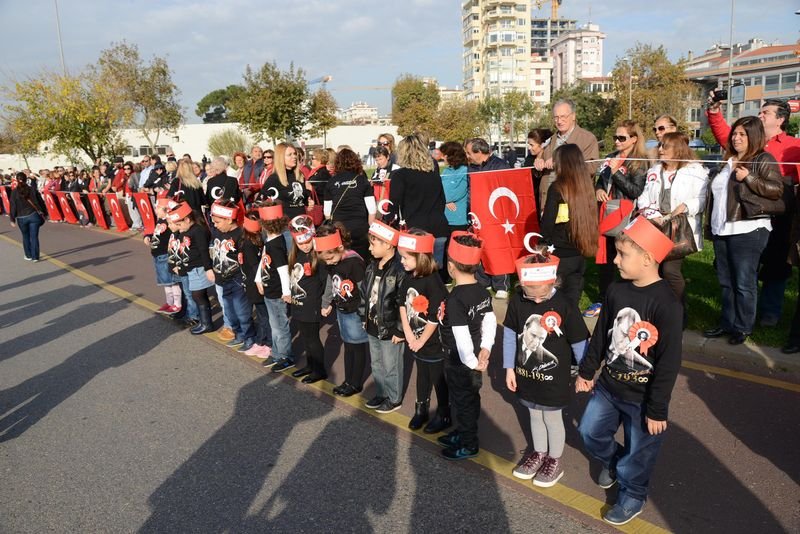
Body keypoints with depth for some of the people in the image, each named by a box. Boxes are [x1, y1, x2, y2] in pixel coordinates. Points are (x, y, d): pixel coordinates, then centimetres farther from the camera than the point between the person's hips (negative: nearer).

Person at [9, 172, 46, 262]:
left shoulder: (14, 192, -5)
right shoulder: (32, 189, -2)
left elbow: (13, 206, -4)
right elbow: (41, 202, 1)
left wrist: (12, 219, 3)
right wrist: (43, 213, 12)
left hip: (21, 218, 0)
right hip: (34, 215, 0)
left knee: (25, 237, 17)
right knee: (34, 236, 3)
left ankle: (28, 256, 23)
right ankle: (35, 257, 3)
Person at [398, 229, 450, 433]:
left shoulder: (433, 283, -25)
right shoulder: (408, 278, -2)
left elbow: (434, 319, -24)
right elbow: (402, 305, 5)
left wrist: (421, 341, -14)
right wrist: (408, 333, -4)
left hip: (434, 343, -7)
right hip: (416, 341, 7)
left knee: (439, 380, 11)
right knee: (422, 377, 23)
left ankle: (444, 416, 29)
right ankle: (421, 411, 40)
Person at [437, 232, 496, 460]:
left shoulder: (455, 299, -27)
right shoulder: (483, 291, -4)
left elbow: (462, 336, -28)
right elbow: (490, 321, -1)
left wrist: (472, 362, -19)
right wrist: (485, 348, -1)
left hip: (460, 361, -8)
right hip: (475, 357, 8)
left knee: (463, 400, 11)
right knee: (471, 397, 23)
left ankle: (469, 445, 29)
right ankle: (463, 433, 43)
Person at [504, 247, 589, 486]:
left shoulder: (564, 306, -24)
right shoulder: (517, 301, -14)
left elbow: (579, 343, -13)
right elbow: (509, 335, -2)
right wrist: (509, 368, 2)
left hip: (554, 377, -3)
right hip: (526, 374, 4)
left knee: (552, 419, 16)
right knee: (534, 415, 23)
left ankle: (554, 461, 38)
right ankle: (539, 453, 45)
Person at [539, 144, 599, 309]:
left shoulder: (557, 188, -13)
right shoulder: (586, 186, 3)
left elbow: (547, 223, -13)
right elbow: (590, 219, 10)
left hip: (559, 256, -5)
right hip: (579, 255, 5)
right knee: (572, 302, 13)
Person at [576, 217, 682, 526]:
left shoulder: (665, 304, -25)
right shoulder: (616, 291, -6)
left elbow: (669, 363, -20)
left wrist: (657, 409, -15)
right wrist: (586, 372, 13)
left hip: (642, 397, -6)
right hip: (608, 385, 6)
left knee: (638, 453, 13)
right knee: (589, 432, 19)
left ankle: (632, 497, 39)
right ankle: (611, 462, 49)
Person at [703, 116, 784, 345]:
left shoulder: (764, 160, -3)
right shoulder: (728, 161, 19)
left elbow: (778, 190, -14)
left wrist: (749, 178, -20)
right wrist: (713, 227, 21)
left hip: (748, 231, -7)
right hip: (722, 231, 7)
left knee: (744, 283, -2)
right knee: (726, 282, 12)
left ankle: (743, 327, 9)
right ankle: (727, 323, 22)